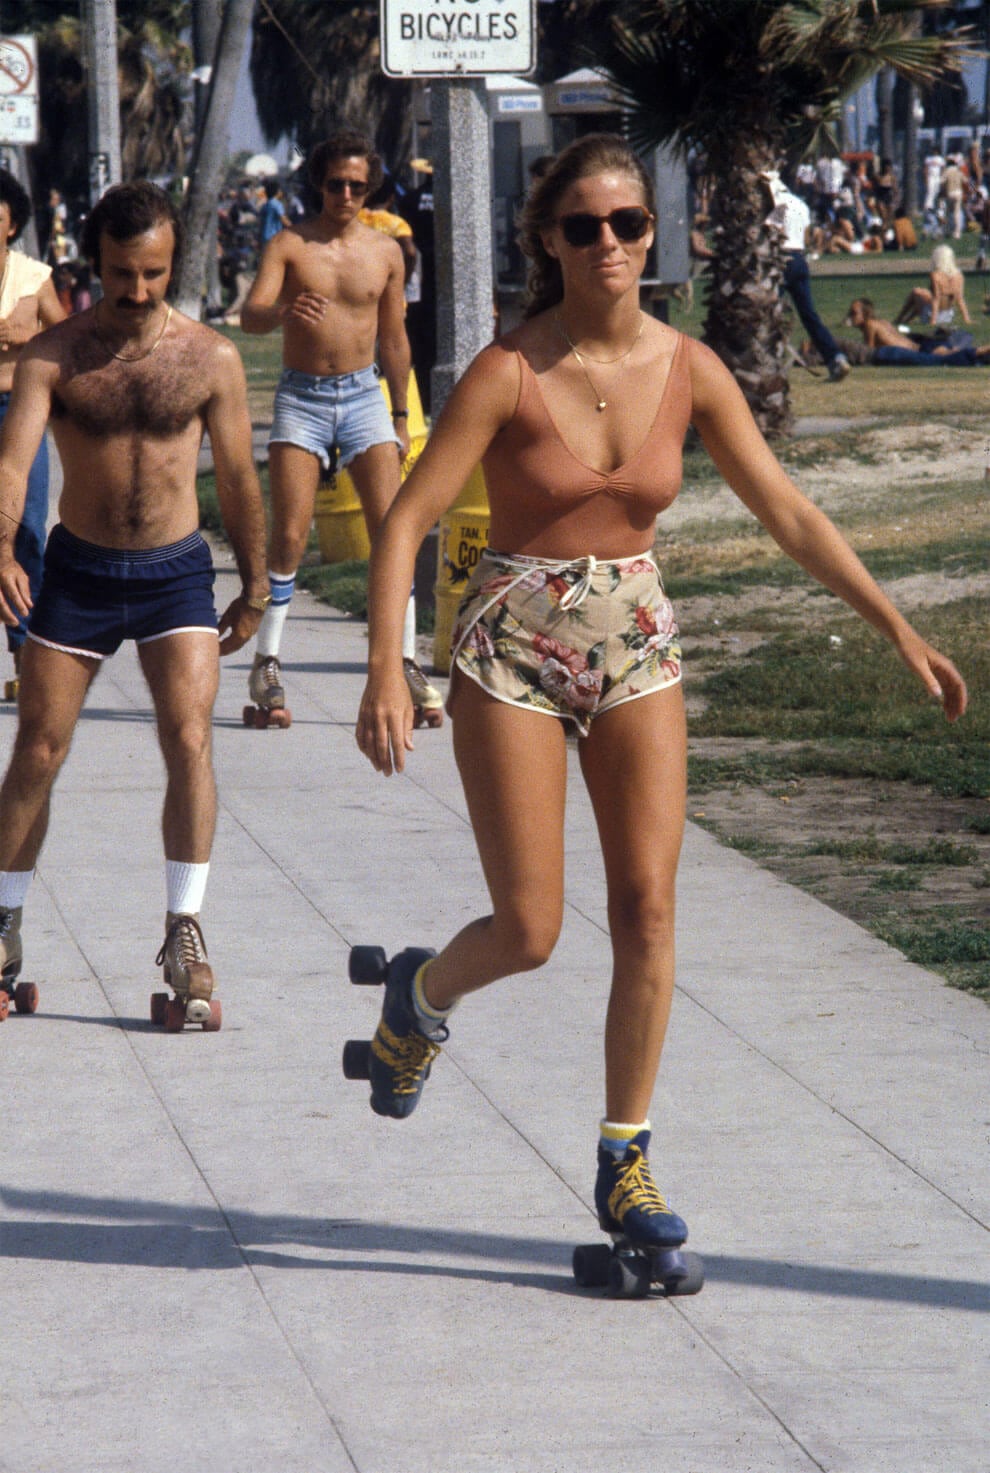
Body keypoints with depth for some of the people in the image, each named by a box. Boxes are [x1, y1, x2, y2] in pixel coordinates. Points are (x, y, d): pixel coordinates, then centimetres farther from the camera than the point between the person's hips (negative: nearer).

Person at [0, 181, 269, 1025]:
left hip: (175, 574, 0)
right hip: (77, 572, 0)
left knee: (189, 741, -14)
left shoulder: (210, 360, -3)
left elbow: (237, 478, 7)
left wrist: (255, 587, 11)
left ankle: (185, 933, -8)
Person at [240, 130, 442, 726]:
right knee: (289, 536, -7)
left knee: (392, 531, -7)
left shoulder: (385, 252, 6)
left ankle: (407, 664, -3)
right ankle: (267, 663, 2)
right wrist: (285, 311, -37)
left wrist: (401, 418, 18)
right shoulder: (289, 245, -2)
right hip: (301, 397, -2)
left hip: (363, 394, 2)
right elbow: (250, 315, -14)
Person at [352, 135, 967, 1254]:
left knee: (647, 908, -6)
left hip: (634, 649, 3)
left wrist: (897, 629, -1)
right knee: (530, 931, -4)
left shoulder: (687, 371, -3)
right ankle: (424, 993, 32)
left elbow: (789, 513, 3)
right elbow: (406, 520, -15)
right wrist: (385, 672, -25)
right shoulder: (509, 372, -14)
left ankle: (624, 1164, 5)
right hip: (514, 648, -3)